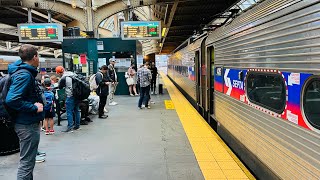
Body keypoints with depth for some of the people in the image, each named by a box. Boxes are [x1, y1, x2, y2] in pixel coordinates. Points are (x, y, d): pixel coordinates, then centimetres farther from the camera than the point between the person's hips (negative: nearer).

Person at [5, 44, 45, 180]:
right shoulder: (24, 75, -21)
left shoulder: (27, 72, 9)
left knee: (28, 160, 23)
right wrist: (34, 108, -22)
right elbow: (11, 100, -29)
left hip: (29, 123, 10)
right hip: (27, 124, -10)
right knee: (27, 161, 1)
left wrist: (40, 99, 9)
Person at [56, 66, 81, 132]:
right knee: (76, 110, 16)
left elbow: (60, 87, 3)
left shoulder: (63, 78, -12)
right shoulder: (73, 74, 6)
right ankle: (77, 125, 24)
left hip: (70, 96, -7)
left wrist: (59, 81, 19)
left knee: (69, 112, 0)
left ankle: (70, 127, 1)